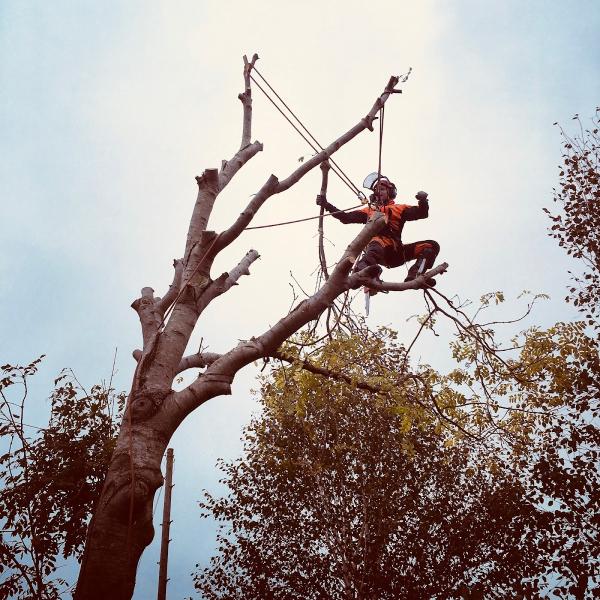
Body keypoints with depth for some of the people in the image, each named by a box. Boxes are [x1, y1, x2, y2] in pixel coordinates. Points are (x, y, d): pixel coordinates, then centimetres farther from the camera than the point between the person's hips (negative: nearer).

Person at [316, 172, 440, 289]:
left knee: (432, 245, -12)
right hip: (378, 249, -2)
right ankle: (364, 267, -75)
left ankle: (415, 275, -35)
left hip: (396, 251, 3)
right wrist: (326, 205, 17)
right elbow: (346, 218, 25)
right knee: (376, 244, -41)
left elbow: (422, 213, 15)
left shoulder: (400, 209, 29)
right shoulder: (368, 210, 32)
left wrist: (423, 201, -7)